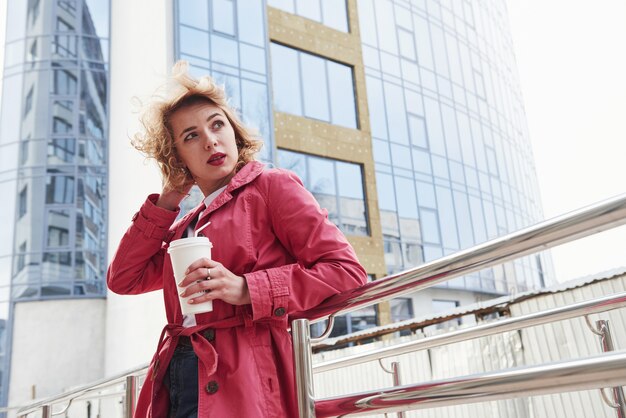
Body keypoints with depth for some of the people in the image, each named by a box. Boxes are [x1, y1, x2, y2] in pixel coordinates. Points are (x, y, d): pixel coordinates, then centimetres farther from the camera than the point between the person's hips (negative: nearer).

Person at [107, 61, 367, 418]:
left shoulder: (272, 186, 1)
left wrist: (248, 289, -18)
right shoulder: (186, 227, 20)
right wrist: (167, 201, 12)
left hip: (240, 384, -6)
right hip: (173, 384, 6)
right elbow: (122, 279, 14)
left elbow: (347, 271, -7)